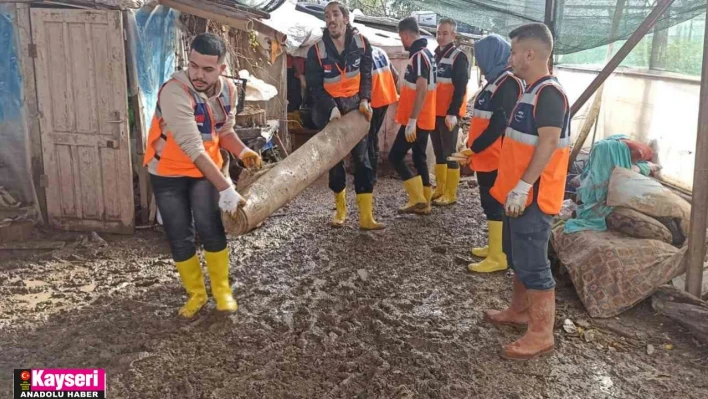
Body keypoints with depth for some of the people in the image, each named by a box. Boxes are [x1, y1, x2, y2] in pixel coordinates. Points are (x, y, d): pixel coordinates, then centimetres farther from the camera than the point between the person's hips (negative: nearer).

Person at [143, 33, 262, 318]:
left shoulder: (228, 90, -12)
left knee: (210, 228, -7)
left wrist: (242, 151, -20)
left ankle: (222, 290, 12)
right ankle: (196, 293, 21)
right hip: (167, 172, -3)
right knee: (179, 238, 2)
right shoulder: (175, 92, -32)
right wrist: (225, 188, -40)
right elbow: (193, 148, -37)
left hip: (206, 169, 3)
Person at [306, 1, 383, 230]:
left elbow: (366, 74, 4)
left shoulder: (361, 43, -4)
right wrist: (331, 108, -22)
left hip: (354, 108, 1)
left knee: (362, 161, -4)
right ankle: (341, 210, 24)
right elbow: (315, 86, -8)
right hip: (330, 111, -1)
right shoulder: (317, 50, -10)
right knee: (335, 161, 7)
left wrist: (365, 100, -12)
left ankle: (366, 217, -2)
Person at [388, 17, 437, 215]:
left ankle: (418, 199, -2)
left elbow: (421, 91, -25)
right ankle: (424, 202, 19)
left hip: (416, 121, -10)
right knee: (419, 158, 13)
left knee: (395, 156, -3)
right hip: (424, 120, 10)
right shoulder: (425, 53, 13)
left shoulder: (418, 56, -18)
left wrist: (412, 121, -25)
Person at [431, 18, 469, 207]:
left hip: (449, 114, -7)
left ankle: (450, 194, 4)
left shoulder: (459, 57, -8)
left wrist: (452, 113, -21)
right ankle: (440, 189, 22)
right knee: (439, 152, 13)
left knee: (450, 153, -3)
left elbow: (460, 88, -14)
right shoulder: (433, 55, 15)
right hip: (434, 112, 7)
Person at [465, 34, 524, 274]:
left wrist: (473, 148, -17)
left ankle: (498, 258, 4)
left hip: (494, 157, -10)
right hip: (486, 156, 10)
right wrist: (472, 146, 13)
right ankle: (495, 247, 29)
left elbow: (499, 124, -23)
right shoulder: (496, 81, 14)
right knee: (490, 204, 17)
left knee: (494, 205, -4)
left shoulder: (508, 83, -17)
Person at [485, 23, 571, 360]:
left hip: (532, 196, -10)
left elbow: (548, 144, -25)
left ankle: (541, 335, 5)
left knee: (533, 264, -4)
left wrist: (523, 187, -26)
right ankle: (520, 311, 36)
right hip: (518, 193, 10)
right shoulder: (531, 91, 14)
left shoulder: (549, 93, -17)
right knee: (518, 257, 21)